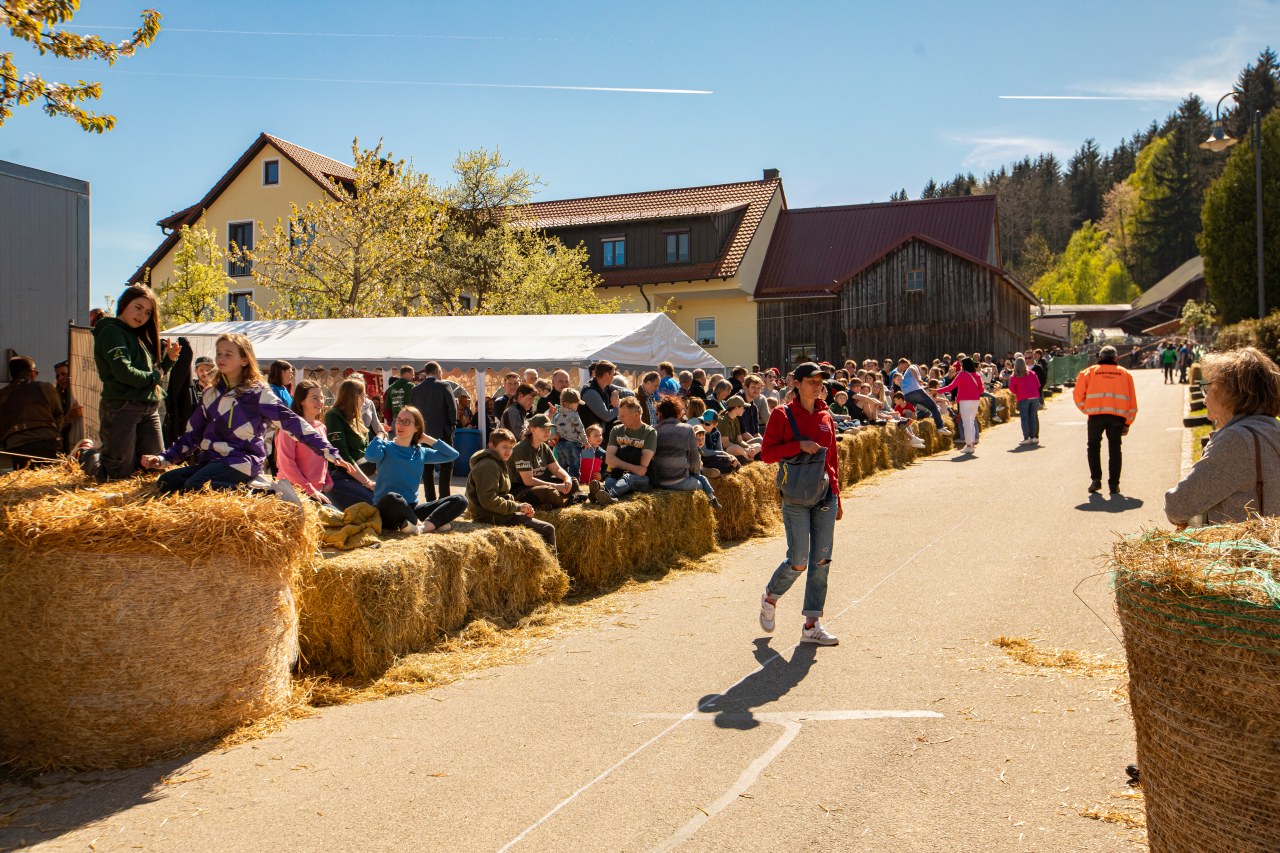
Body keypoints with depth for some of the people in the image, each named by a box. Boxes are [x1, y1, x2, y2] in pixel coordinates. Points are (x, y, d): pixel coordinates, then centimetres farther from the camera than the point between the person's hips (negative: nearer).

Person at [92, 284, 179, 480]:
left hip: (149, 408, 8)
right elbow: (124, 373, -19)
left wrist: (169, 358, 2)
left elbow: (156, 371, 16)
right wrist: (154, 376, -6)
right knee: (120, 474, -4)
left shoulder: (140, 336, 20)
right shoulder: (111, 332, -7)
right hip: (121, 407, -8)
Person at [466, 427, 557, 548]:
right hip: (493, 518, -11)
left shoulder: (497, 464, 17)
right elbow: (488, 500, -25)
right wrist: (518, 506, -17)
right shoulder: (488, 466, -16)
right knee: (547, 530, -11)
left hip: (498, 514, 11)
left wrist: (516, 503, 2)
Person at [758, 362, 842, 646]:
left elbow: (833, 459, 17)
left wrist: (837, 499, 17)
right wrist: (799, 445, -19)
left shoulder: (825, 417, 11)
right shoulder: (782, 415, -3)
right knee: (798, 561, -5)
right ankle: (770, 598, 24)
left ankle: (812, 625, 9)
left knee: (821, 561, 2)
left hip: (825, 495, 5)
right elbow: (766, 453, -8)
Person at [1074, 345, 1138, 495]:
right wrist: (1128, 423, 16)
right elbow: (1132, 400, 14)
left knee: (1093, 446, 14)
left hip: (1096, 414, -1)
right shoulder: (1125, 373, 17)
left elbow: (1078, 394, 1)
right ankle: (1114, 484, 7)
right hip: (1118, 415, 1)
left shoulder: (1089, 372, 12)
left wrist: (1086, 409, 11)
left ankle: (1096, 480, 4)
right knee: (1114, 449, 9)